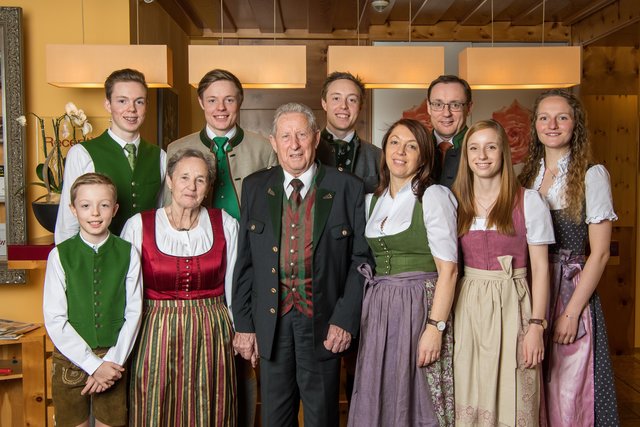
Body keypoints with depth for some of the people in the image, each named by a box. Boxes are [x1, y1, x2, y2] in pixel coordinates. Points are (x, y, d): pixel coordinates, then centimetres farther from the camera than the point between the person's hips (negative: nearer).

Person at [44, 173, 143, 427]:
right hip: (71, 359, 0)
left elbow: (133, 313, -3)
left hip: (113, 360, 1)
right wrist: (94, 364, -12)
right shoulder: (60, 255, -6)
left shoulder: (128, 254, -4)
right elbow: (55, 320, -8)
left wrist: (113, 362, -10)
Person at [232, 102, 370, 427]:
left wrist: (345, 319, -10)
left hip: (323, 321, -2)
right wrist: (243, 323, 2)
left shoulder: (347, 188, -4)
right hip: (271, 320, 2)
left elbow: (361, 258, -4)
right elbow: (245, 261, 5)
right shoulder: (254, 187, 4)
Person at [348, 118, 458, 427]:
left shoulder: (434, 196, -6)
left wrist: (435, 327, -18)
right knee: (376, 401, 11)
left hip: (420, 307, -5)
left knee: (416, 401, 4)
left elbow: (448, 268, -11)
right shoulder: (373, 200, 12)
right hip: (378, 310, 6)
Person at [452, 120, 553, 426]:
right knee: (469, 400, 7)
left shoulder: (528, 201, -3)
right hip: (467, 308, 3)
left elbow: (540, 267, -3)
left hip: (512, 306, -2)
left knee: (512, 399, 2)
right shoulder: (456, 202, 6)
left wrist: (536, 325, -9)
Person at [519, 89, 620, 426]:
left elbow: (599, 252, -8)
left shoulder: (591, 175, -5)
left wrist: (572, 312, -14)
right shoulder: (527, 176, 9)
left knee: (568, 393, 3)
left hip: (572, 291, -4)